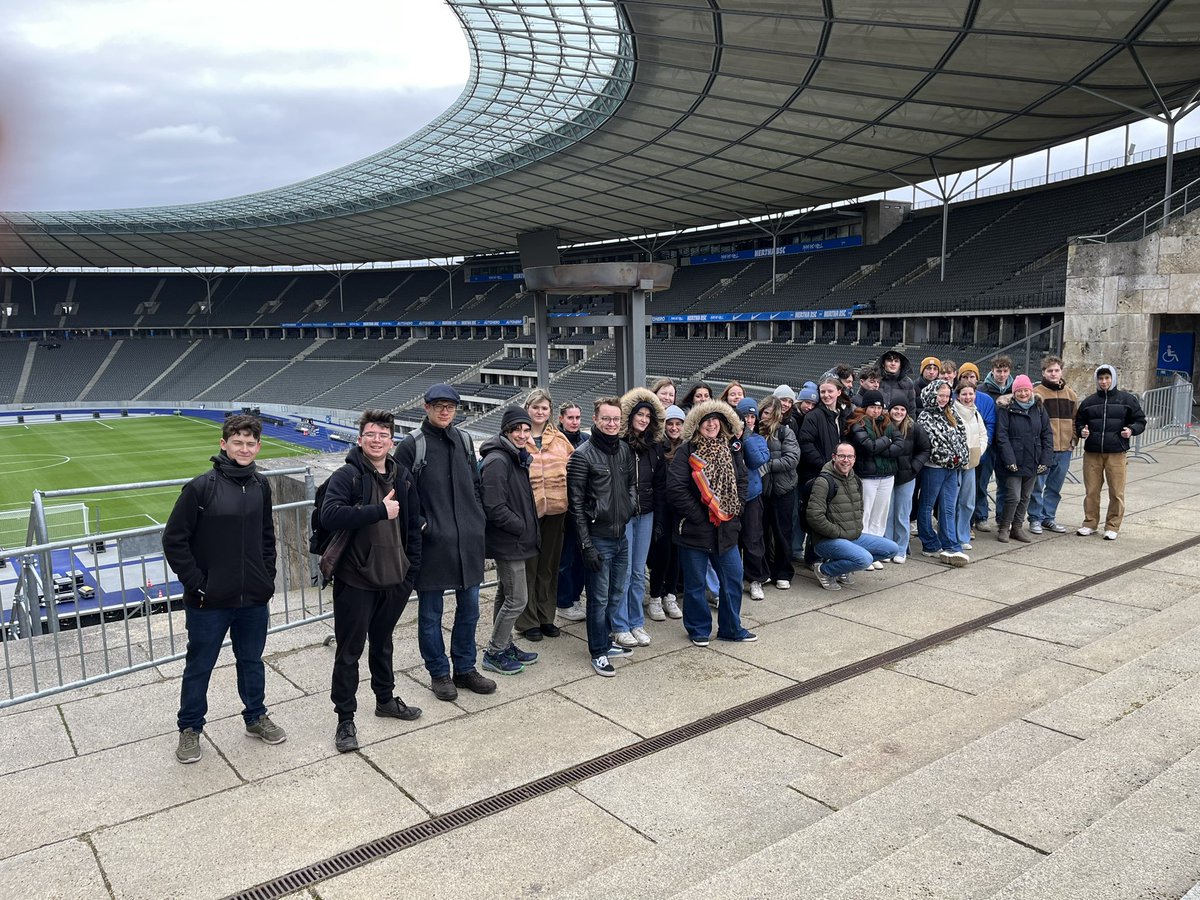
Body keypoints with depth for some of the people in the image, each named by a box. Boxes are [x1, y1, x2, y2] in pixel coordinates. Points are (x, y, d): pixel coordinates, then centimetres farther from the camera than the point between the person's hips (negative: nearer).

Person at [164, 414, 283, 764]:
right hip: (209, 603, -4)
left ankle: (256, 717, 37)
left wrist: (268, 578, 8)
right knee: (199, 668, 11)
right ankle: (190, 729, 29)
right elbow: (174, 540, -10)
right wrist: (196, 585, -12)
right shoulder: (201, 487, -13)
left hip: (254, 600, 4)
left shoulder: (261, 487, 3)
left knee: (252, 662, 19)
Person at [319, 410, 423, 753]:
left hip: (394, 580, 5)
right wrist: (380, 510, -27)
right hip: (355, 582, -5)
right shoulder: (347, 476, -12)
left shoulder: (403, 477, 6)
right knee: (350, 651, 4)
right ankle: (345, 718, 16)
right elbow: (329, 516, -28)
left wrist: (413, 569, 6)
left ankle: (386, 699, 39)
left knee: (382, 643, 23)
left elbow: (414, 525, 12)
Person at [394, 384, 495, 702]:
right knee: (431, 612, 7)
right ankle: (438, 673, 22)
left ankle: (465, 668, 28)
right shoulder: (412, 445, -8)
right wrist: (419, 525, -13)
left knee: (470, 607, 13)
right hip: (432, 543, -5)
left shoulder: (463, 441, 9)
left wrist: (479, 518, 9)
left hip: (469, 541, 5)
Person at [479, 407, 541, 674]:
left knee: (506, 596, 18)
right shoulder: (497, 461, -20)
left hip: (514, 541, 10)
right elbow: (495, 508, -25)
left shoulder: (517, 458, 12)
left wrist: (529, 528, 10)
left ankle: (504, 645, 30)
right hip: (509, 542, -10)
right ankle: (494, 653, 9)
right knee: (517, 599, -4)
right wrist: (524, 529, -16)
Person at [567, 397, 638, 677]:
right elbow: (576, 503, -12)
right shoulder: (583, 455, -12)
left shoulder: (625, 450, 7)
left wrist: (632, 505, 3)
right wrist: (586, 544, -15)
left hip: (622, 536, 6)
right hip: (598, 538, -6)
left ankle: (605, 641, 34)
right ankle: (598, 652, 16)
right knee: (599, 598, 2)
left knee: (616, 594, 17)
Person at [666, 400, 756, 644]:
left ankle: (730, 628, 27)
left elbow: (742, 480, 15)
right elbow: (675, 488, -16)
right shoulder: (687, 451, -10)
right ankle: (699, 630, 24)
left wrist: (735, 509, 2)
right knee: (695, 583, 7)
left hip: (725, 527, 5)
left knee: (733, 578, 11)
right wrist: (698, 515, -14)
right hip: (695, 529, -5)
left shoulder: (731, 449, 6)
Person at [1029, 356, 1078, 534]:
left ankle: (1049, 518, 23)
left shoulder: (1071, 394, 12)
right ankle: (1035, 519, 11)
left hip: (1064, 449, 5)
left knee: (1055, 487, 13)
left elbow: (1075, 419, 18)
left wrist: (1073, 440, 8)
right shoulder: (1036, 392, -6)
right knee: (1037, 486, 0)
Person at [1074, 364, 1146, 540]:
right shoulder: (1088, 402, 9)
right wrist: (1082, 431, -4)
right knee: (1091, 491, 6)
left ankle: (1113, 526, 11)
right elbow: (1078, 422, 17)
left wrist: (1131, 430, -11)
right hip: (1092, 453, 2)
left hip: (1116, 453, -2)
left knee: (1116, 492, 0)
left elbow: (1140, 421, 8)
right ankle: (1090, 523, 18)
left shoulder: (1127, 399, 4)